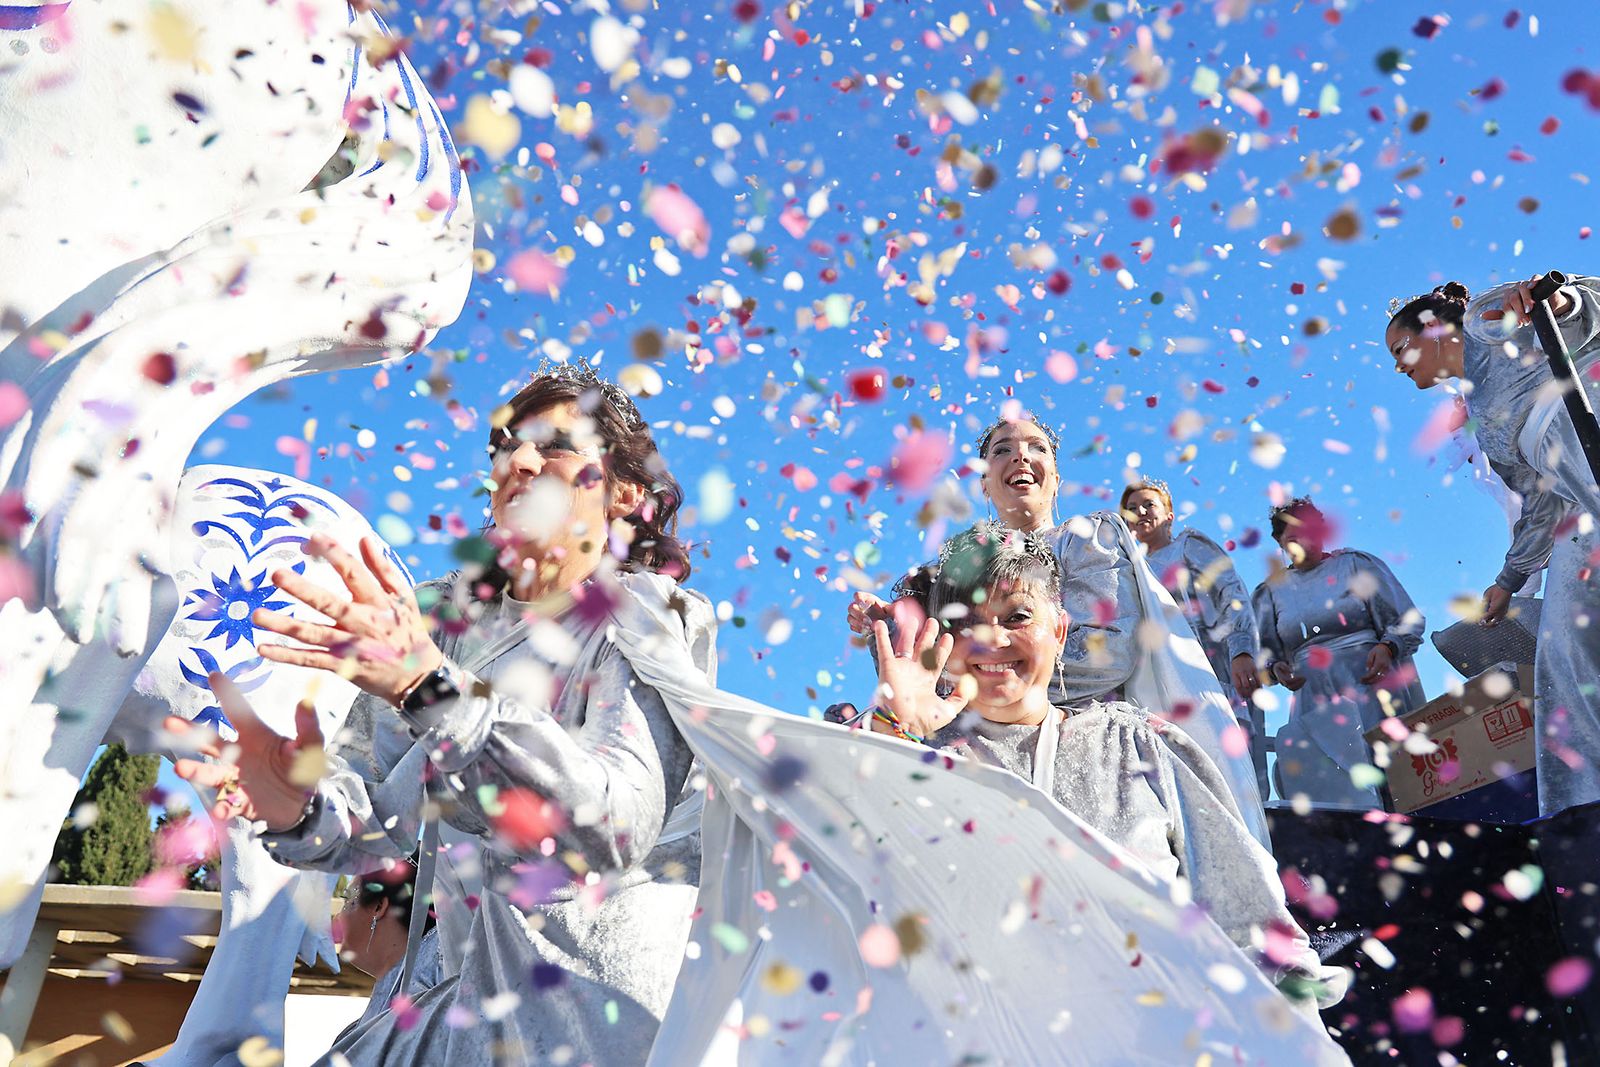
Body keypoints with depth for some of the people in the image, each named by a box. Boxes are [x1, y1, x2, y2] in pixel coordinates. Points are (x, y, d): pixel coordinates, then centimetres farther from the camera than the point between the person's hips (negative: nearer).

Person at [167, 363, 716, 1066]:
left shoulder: (656, 616, -10)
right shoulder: (442, 616, 6)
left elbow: (617, 827, -26)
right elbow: (376, 819, -2)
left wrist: (431, 686, -35)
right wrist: (300, 811, -24)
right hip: (473, 984, 4)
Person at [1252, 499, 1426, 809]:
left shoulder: (1357, 564, 10)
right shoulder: (1272, 590, 16)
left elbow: (1409, 620, 7)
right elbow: (1265, 652, 16)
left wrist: (1387, 647, -13)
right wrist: (1277, 668, -7)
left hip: (1372, 689, -1)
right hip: (1314, 707, 2)